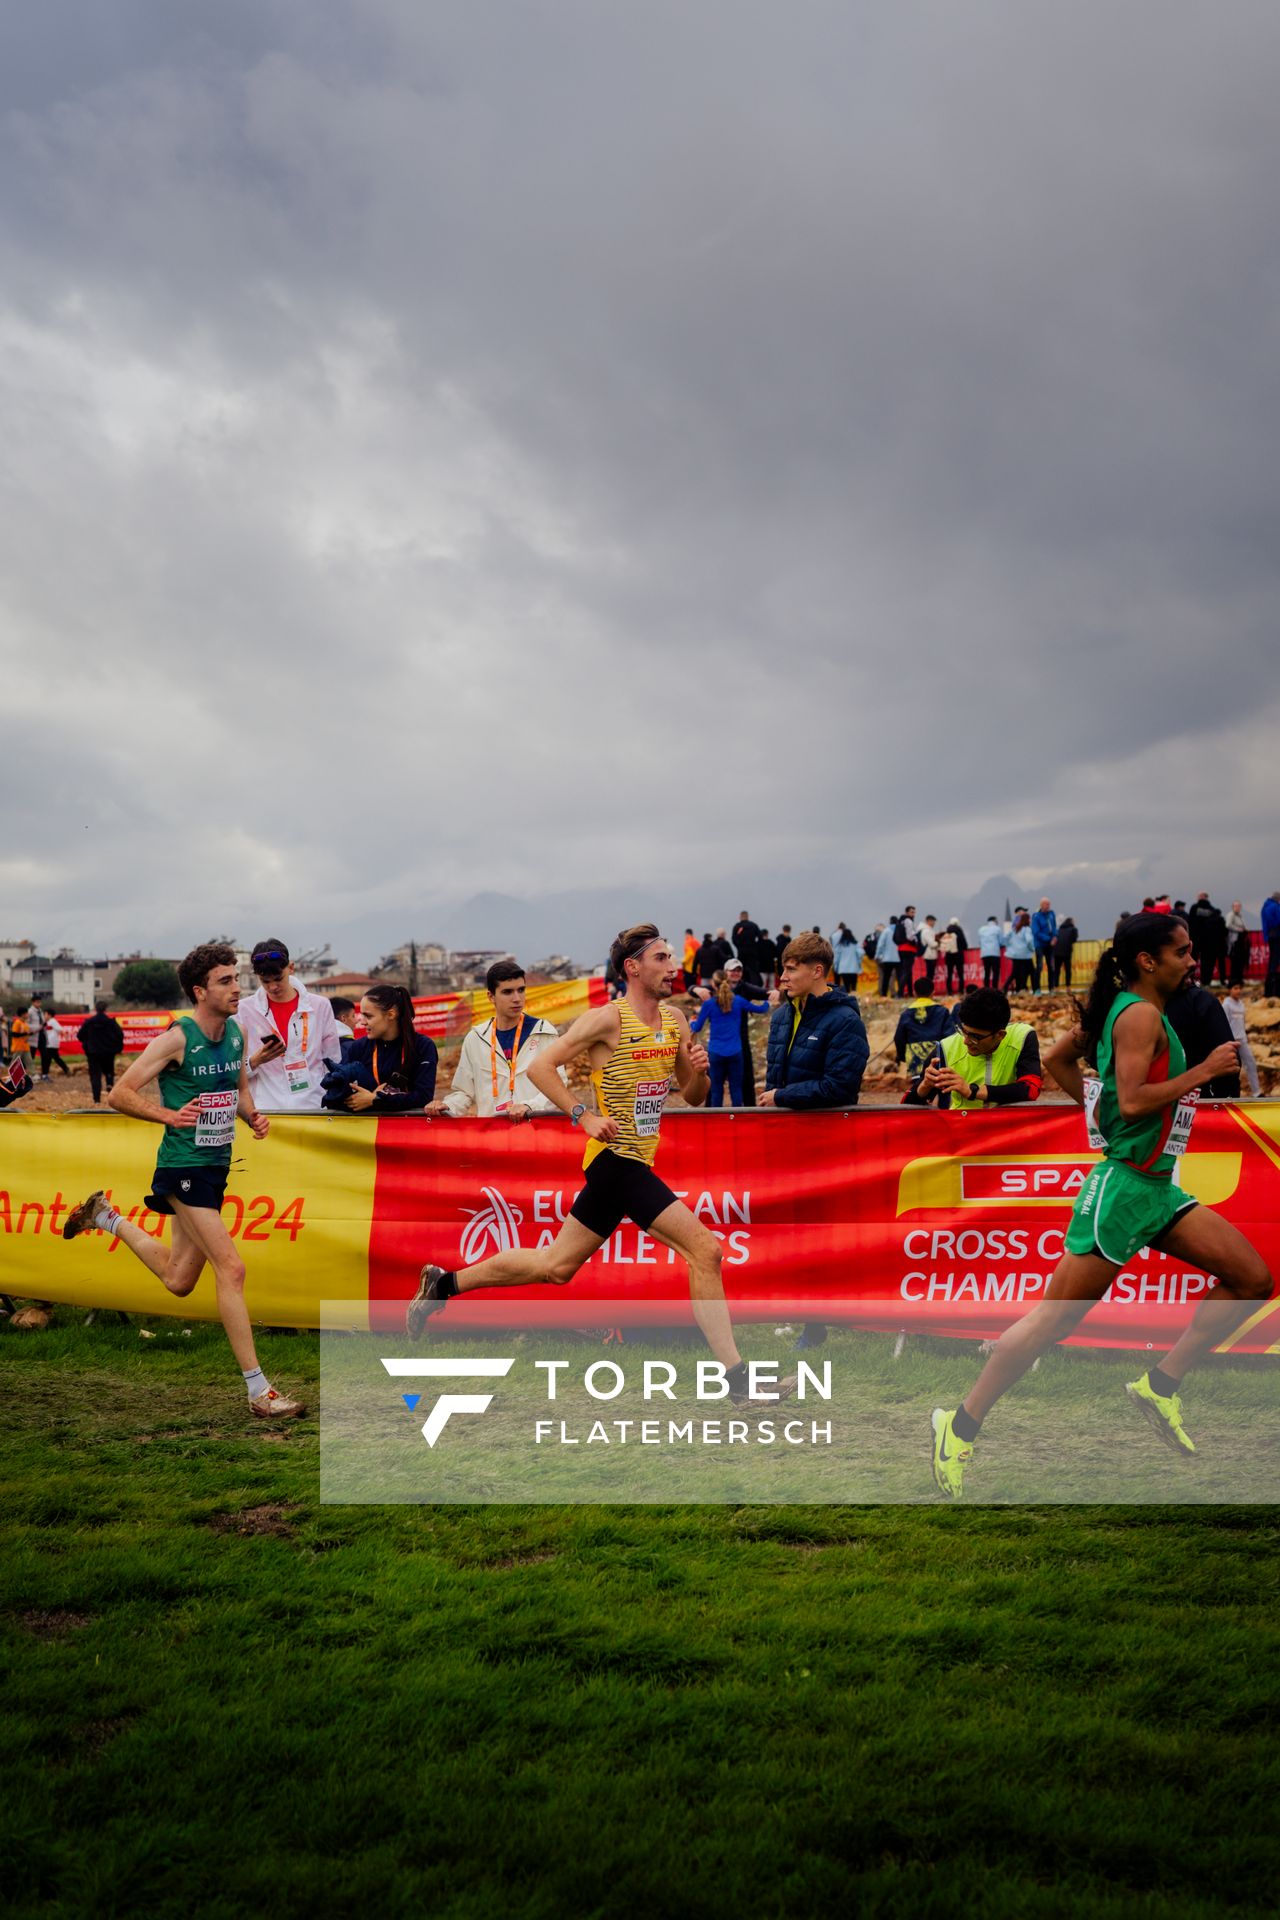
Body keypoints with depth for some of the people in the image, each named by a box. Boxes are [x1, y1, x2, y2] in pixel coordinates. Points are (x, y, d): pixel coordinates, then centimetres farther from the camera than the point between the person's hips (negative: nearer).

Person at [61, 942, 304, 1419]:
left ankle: (107, 1218, 41)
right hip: (183, 1166, -8)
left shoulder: (236, 1033, 7)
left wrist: (253, 1117, 1)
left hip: (216, 1165, 8)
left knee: (179, 1281, 19)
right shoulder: (177, 1038, -14)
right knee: (230, 1267, -14)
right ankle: (258, 1391, -9)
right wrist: (168, 1115, -26)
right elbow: (118, 1094, -12)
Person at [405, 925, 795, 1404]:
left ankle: (444, 1284, 28)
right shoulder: (608, 1020, -12)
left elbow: (695, 1098, 17)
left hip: (625, 1165, 8)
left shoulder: (675, 1021, 10)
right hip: (618, 1161, -8)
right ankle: (736, 1376, -5)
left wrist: (699, 1070, -5)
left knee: (558, 1267, 15)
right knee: (705, 1249, -12)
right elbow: (540, 1066, -14)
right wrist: (585, 1117, -20)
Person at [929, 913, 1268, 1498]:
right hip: (1124, 1185, -10)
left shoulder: (1123, 1009, 13)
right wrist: (1203, 1071, -15)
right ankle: (961, 1425, 3)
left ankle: (1161, 1383, 10)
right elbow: (1132, 1100, -23)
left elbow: (1057, 1059, 22)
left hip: (1157, 1187, 10)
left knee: (1253, 1280, 5)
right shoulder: (1141, 1014, -13)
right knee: (1055, 1317, -6)